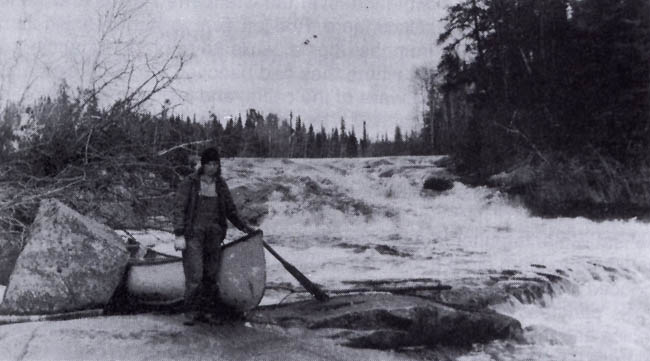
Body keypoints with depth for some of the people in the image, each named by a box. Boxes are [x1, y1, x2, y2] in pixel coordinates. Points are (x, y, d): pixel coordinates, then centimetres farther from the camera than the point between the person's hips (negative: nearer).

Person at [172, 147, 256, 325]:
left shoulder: (221, 184, 11)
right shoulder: (189, 183, -3)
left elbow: (230, 209, 21)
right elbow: (179, 209, -6)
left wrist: (243, 227, 18)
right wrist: (179, 235, -13)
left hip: (214, 233, 4)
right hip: (193, 233, -4)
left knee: (211, 274, 2)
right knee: (194, 274, -10)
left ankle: (203, 311, 12)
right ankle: (191, 313, 1)